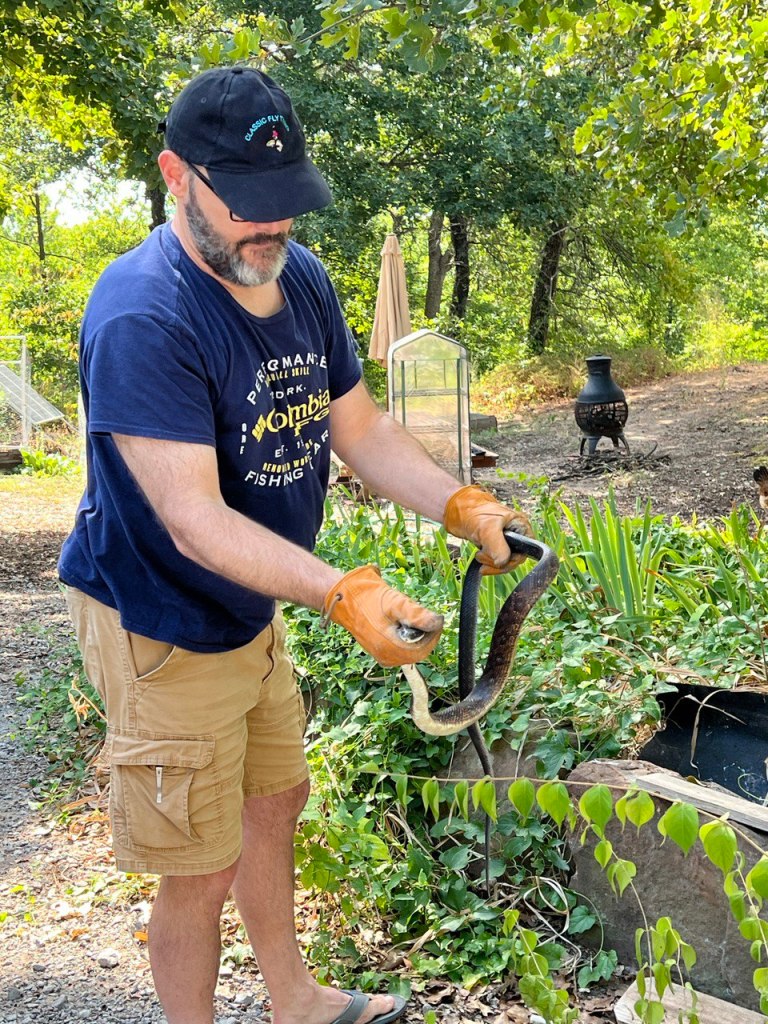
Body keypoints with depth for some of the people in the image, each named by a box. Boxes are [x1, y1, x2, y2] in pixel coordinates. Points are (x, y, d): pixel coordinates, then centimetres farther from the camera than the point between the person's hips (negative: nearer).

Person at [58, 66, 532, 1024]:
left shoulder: (300, 277, -2)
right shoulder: (141, 317, -29)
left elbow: (360, 427, 2)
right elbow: (194, 518, -33)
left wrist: (462, 507, -14)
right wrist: (345, 594, -42)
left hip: (253, 611, 9)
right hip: (163, 631, -9)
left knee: (275, 802, 24)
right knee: (200, 871, 5)